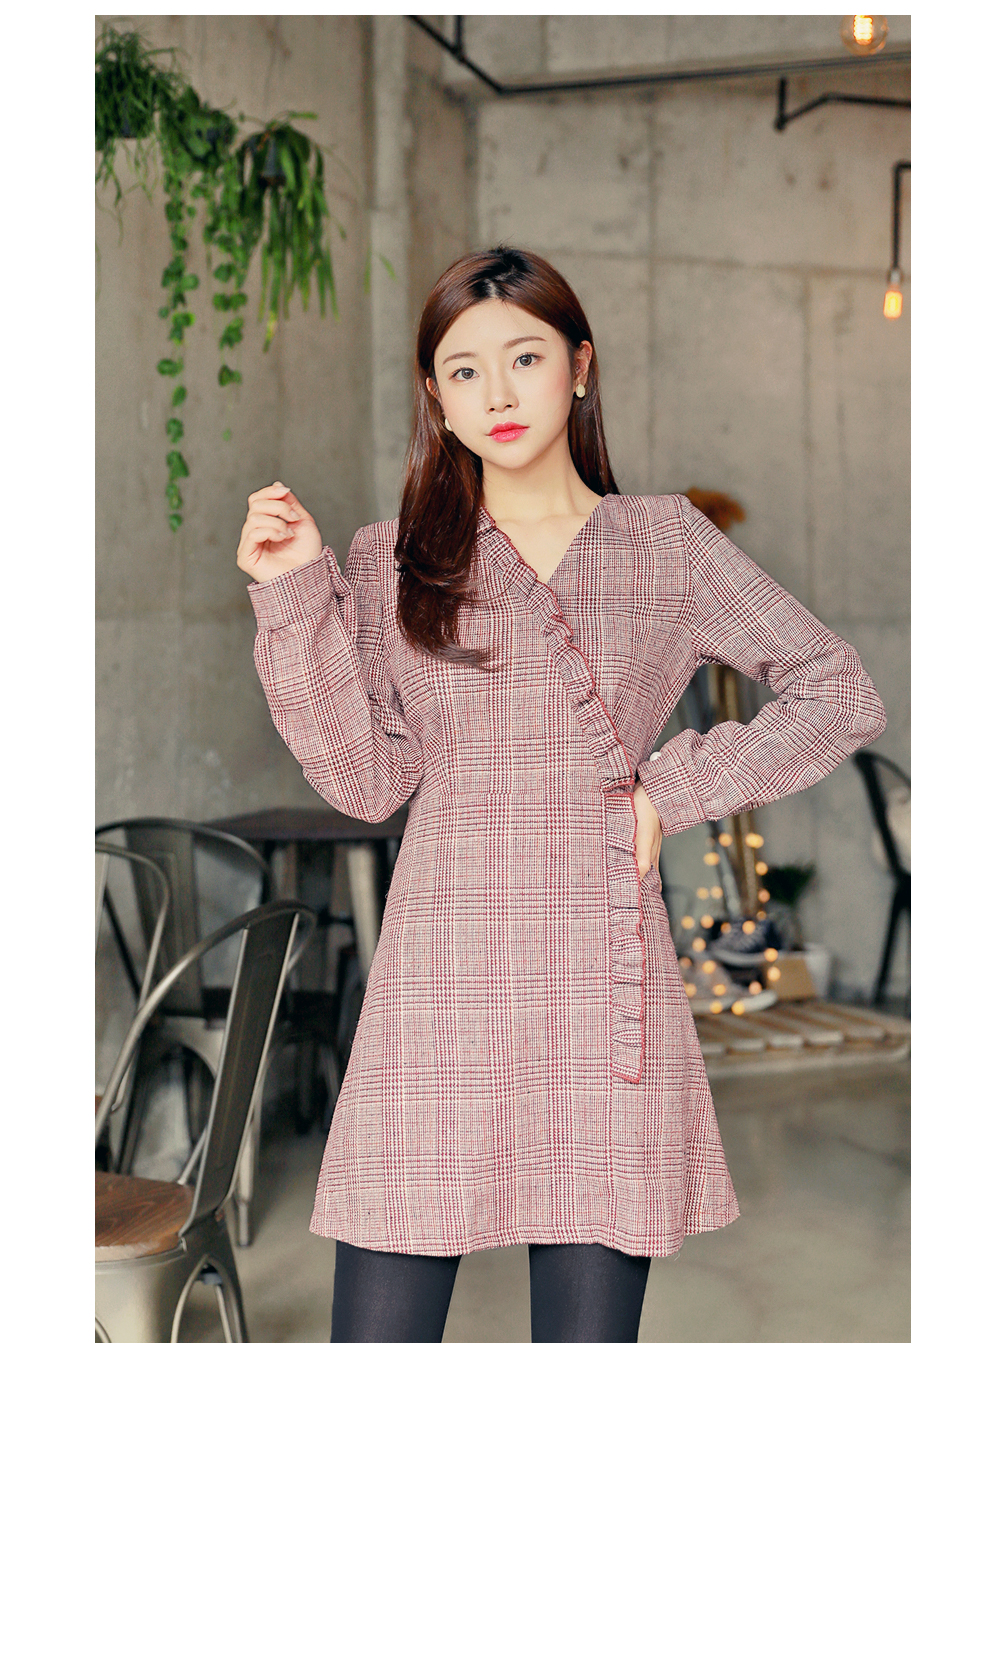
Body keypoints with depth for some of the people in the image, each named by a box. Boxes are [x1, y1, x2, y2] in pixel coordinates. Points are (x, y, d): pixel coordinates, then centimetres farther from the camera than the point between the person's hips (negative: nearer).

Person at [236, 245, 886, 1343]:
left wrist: (675, 789, 3)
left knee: (590, 1327, 4)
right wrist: (296, 597, -4)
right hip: (439, 989, 0)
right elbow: (366, 781, 3)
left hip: (606, 986, 0)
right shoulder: (392, 562, 10)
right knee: (379, 1329, 0)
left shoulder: (668, 544, 10)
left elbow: (840, 697, 12)